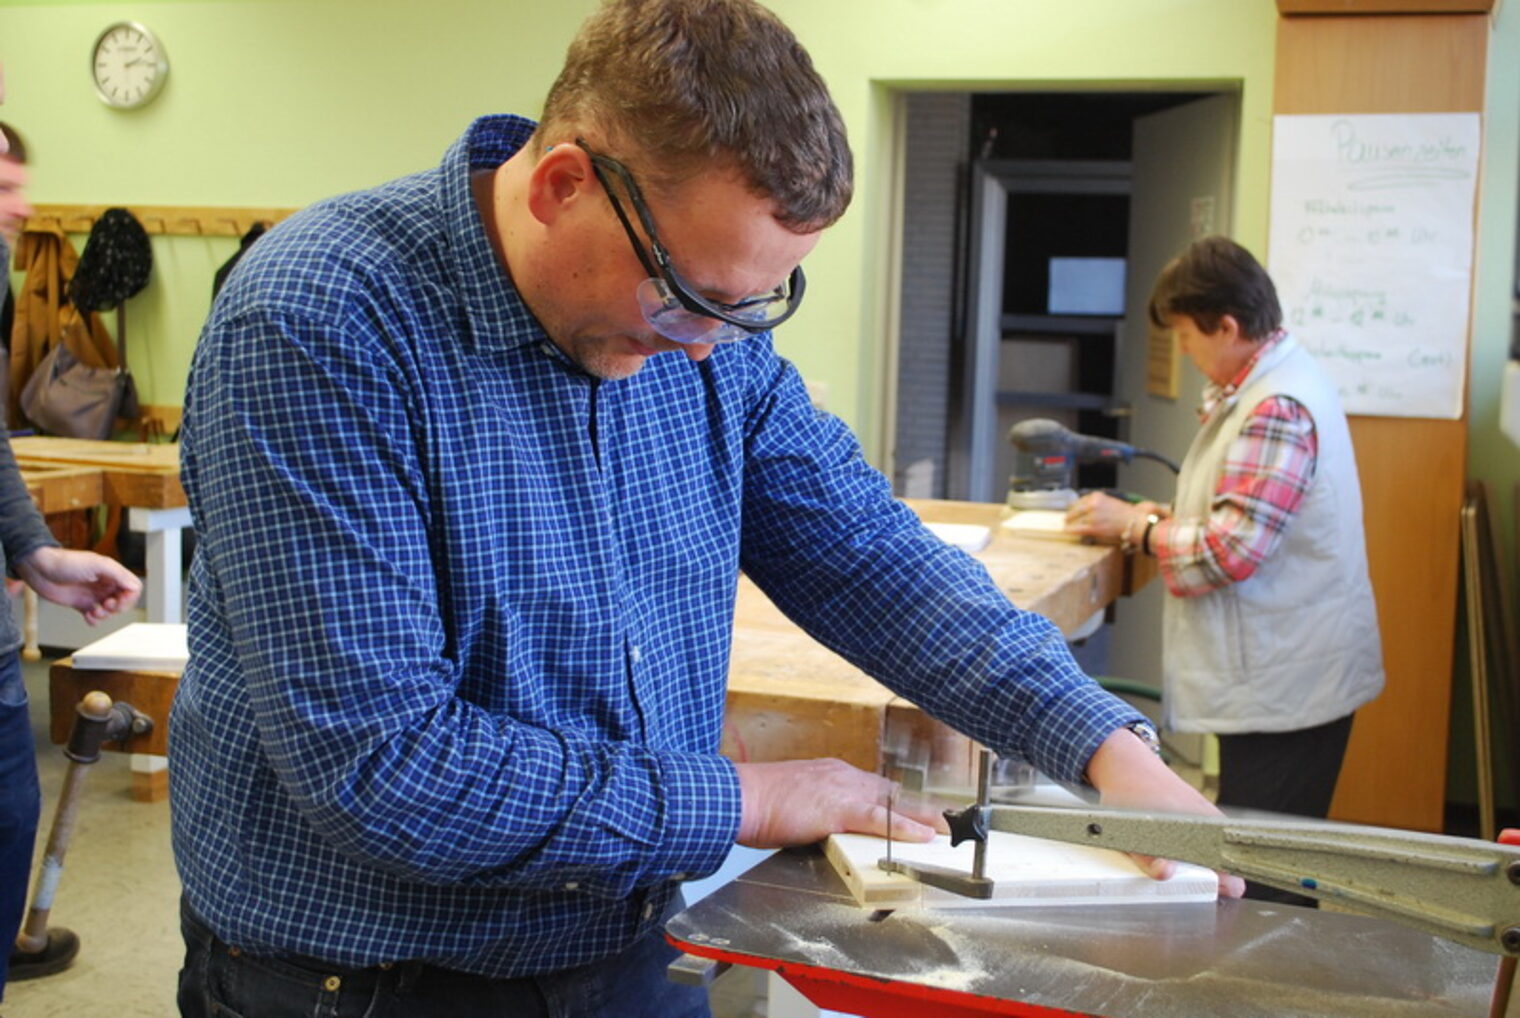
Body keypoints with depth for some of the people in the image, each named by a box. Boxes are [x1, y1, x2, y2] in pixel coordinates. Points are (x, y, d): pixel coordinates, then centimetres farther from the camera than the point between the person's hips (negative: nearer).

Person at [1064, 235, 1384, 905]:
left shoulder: (1276, 408, -21)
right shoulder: (1274, 383, 13)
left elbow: (1232, 550, -25)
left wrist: (1133, 528, -11)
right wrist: (1161, 516, 7)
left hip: (1284, 689, -11)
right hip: (1288, 674, 11)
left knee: (1263, 882, -4)